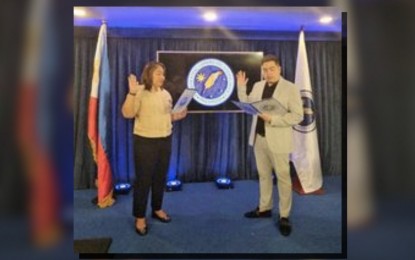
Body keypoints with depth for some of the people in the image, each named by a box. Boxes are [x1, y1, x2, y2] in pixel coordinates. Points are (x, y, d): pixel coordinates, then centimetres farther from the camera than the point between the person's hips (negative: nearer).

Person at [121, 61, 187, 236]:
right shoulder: (140, 93, -11)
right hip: (145, 142, -6)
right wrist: (132, 93, -33)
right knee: (143, 179, 1)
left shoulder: (166, 94, 11)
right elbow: (127, 114, -23)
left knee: (161, 177, 15)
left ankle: (157, 209, 33)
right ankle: (140, 217, 15)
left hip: (165, 140, 7)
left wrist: (180, 115, 1)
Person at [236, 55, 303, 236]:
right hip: (259, 138, 6)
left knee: (283, 178, 6)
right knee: (263, 175, 16)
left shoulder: (291, 88, -10)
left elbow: (297, 116, -15)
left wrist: (273, 119, -24)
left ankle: (284, 216, 17)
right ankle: (264, 208, 31)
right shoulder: (258, 86, 7)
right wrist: (241, 87, 1)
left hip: (278, 140, -5)